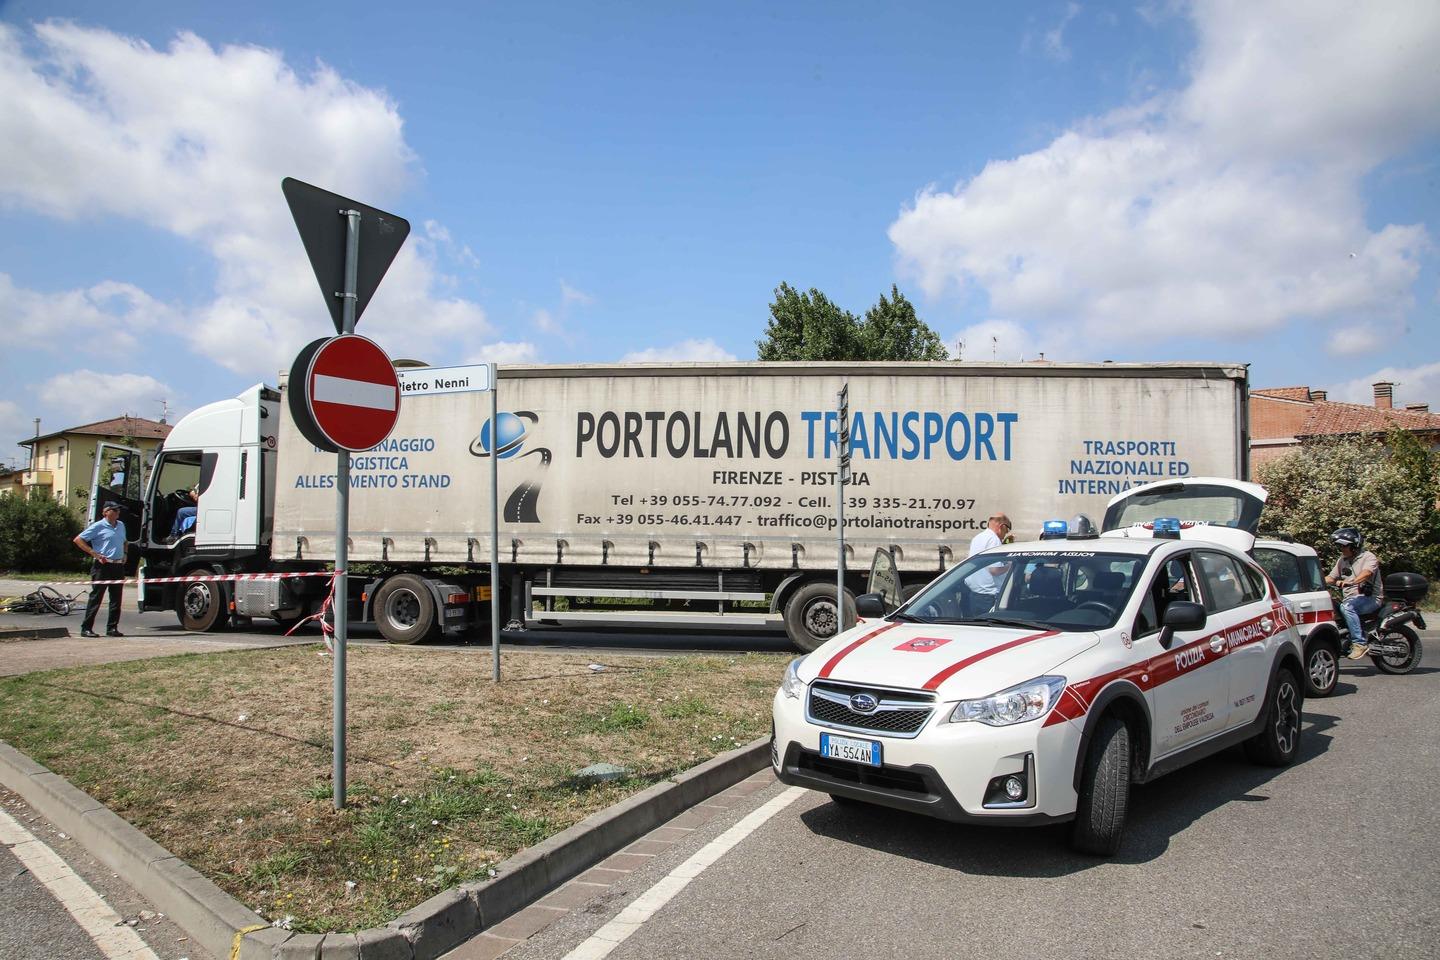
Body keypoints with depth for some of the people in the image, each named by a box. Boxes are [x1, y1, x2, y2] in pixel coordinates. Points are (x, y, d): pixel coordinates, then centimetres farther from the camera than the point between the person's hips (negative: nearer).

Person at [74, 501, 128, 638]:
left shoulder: (121, 525, 15)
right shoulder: (98, 526, -5)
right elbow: (78, 540, -6)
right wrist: (95, 554, -12)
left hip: (118, 565, 6)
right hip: (103, 566, -6)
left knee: (116, 599, 7)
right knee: (95, 598, -4)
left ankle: (112, 628, 13)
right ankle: (86, 628, 2)